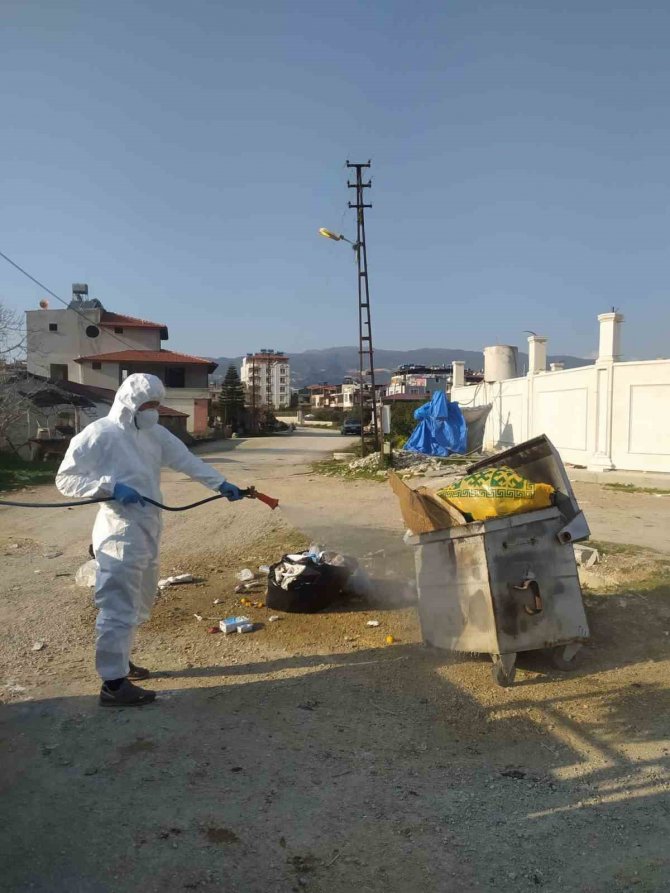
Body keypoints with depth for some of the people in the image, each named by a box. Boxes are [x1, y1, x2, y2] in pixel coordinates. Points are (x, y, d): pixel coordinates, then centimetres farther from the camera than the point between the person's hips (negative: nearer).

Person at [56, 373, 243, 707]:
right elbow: (65, 479, -12)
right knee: (119, 607, -3)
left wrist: (220, 483, -7)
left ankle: (119, 661, 37)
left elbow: (187, 460, 5)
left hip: (148, 532, 9)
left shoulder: (154, 434, 8)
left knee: (139, 604, 20)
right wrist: (111, 486, -23)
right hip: (120, 536, -9)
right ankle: (113, 684, 8)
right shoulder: (99, 434, -13)